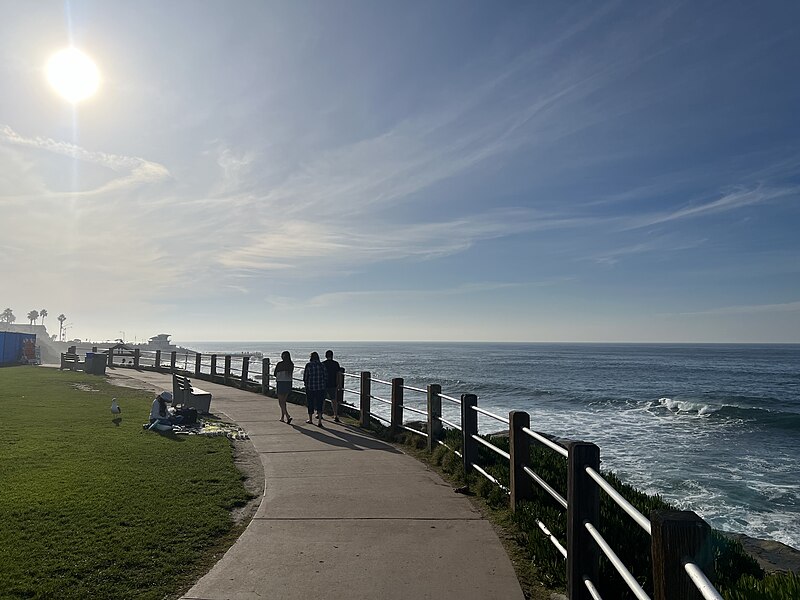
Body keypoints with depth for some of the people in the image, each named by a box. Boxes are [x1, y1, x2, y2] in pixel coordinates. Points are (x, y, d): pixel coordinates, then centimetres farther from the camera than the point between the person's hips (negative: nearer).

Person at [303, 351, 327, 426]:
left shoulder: (308, 365, -7)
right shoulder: (322, 365, -1)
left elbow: (305, 376, -3)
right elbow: (325, 376, 2)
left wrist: (305, 383, 16)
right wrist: (324, 385, 16)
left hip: (310, 387, -1)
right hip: (321, 387, 2)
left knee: (310, 403, 14)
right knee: (319, 403, 4)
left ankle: (310, 419, 27)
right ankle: (319, 421, -6)